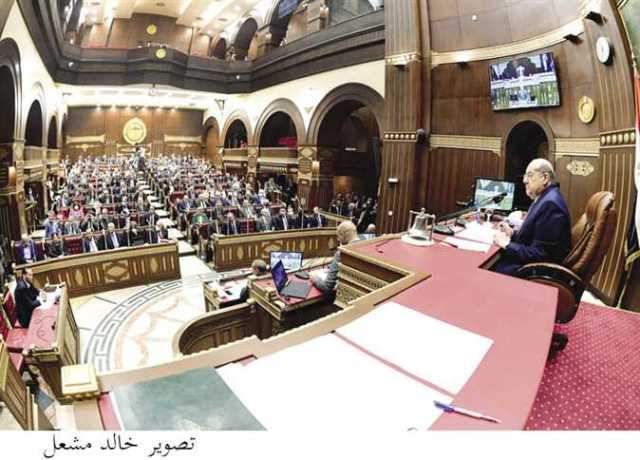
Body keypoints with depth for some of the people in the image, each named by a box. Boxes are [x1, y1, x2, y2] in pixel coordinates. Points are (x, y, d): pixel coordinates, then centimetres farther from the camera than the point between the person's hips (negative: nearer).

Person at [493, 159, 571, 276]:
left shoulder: (550, 204, -22)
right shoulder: (544, 198, 8)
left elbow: (539, 254, -23)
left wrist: (507, 245, -16)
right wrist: (513, 233, 2)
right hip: (534, 259, 9)